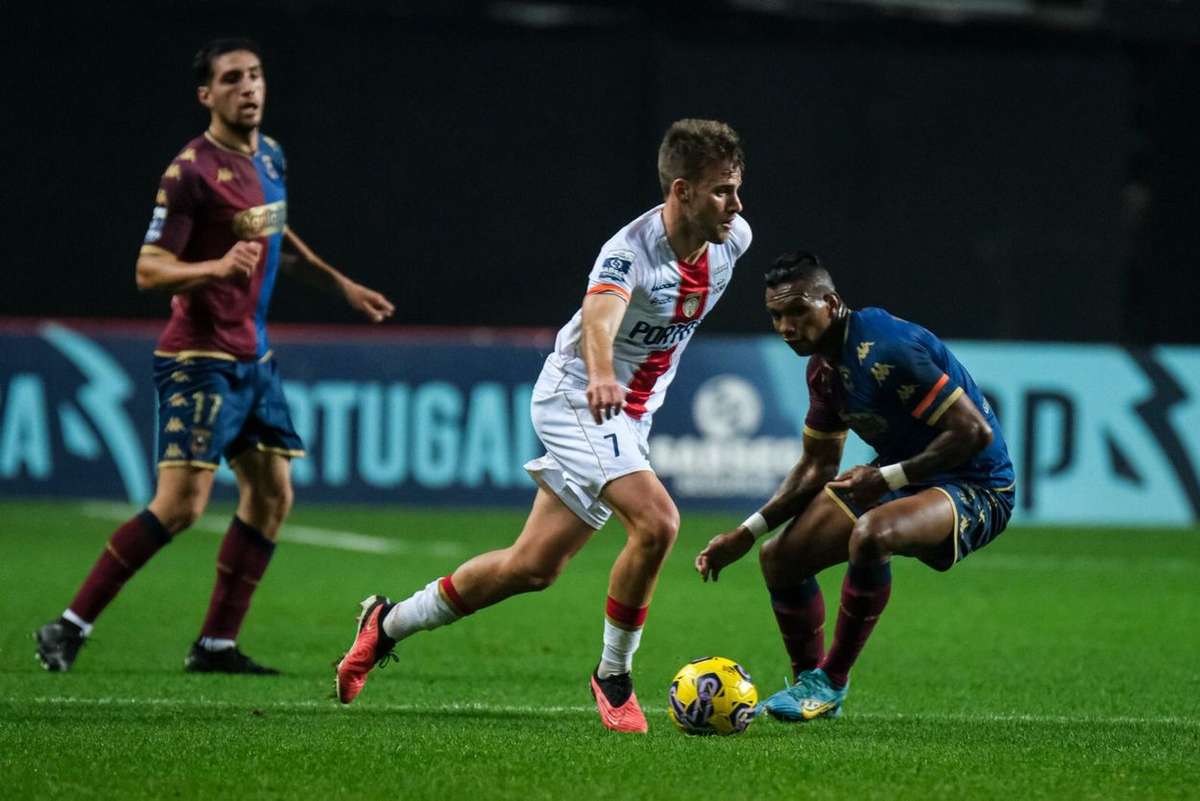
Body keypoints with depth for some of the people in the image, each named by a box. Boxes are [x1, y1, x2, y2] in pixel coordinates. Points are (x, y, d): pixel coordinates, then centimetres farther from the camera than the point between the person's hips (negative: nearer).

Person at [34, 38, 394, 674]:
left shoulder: (270, 157, 10)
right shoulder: (191, 170, -15)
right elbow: (148, 271, -17)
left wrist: (342, 286, 33)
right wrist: (218, 268, -33)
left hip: (253, 358, 9)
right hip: (200, 359, -9)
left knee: (271, 495, 6)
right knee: (181, 504, -16)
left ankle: (216, 645, 11)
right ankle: (70, 627, -10)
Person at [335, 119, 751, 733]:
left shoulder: (733, 239, -4)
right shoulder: (632, 249, -28)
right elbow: (600, 313, -48)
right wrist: (600, 377, -70)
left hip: (630, 416, 8)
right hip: (574, 398, -8)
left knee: (532, 568, 9)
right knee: (656, 521, -28)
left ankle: (388, 624, 26)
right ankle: (613, 675, -9)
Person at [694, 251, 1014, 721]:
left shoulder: (887, 349, -25)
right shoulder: (823, 366, 4)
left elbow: (975, 432, -28)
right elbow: (817, 467, 16)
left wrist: (886, 478, -26)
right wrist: (746, 534, 9)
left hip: (975, 488, -9)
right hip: (899, 476, 9)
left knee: (870, 535, -37)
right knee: (780, 557, 3)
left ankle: (831, 683, -16)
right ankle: (809, 684, 25)